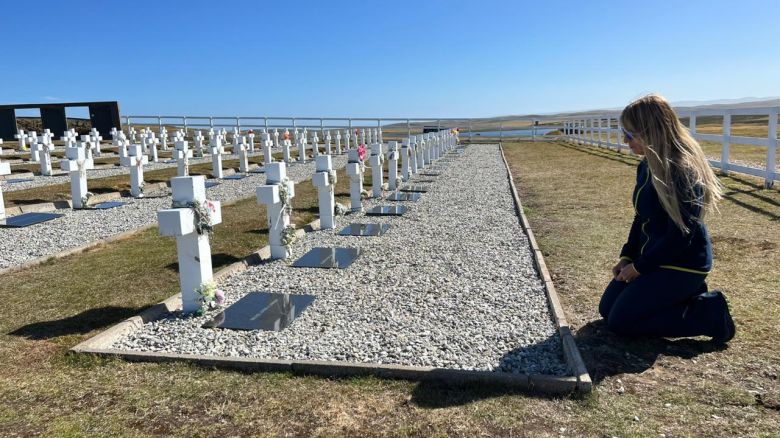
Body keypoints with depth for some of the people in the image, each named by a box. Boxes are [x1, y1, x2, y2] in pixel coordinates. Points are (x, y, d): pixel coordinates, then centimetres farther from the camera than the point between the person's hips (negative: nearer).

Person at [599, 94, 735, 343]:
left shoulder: (682, 172, -25)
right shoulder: (647, 166, 3)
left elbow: (680, 237, -25)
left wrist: (639, 267, -16)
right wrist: (627, 256, 5)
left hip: (682, 264, -9)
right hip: (653, 256, 9)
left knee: (619, 321, -10)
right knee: (607, 308, 11)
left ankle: (709, 313, -1)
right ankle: (687, 295, 17)